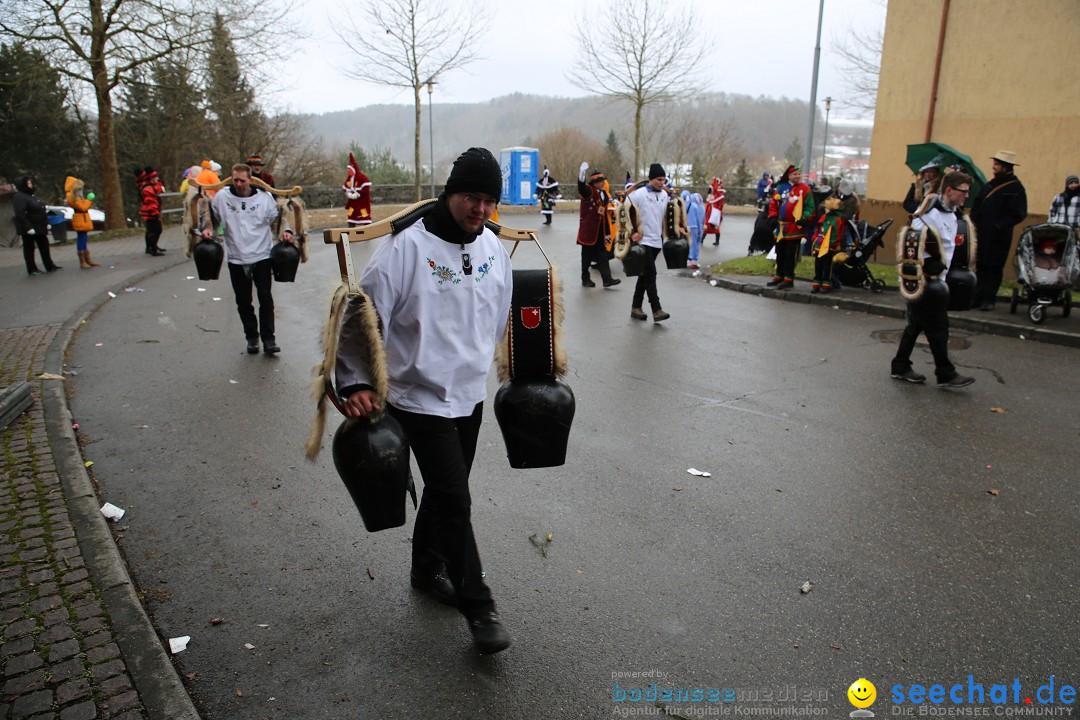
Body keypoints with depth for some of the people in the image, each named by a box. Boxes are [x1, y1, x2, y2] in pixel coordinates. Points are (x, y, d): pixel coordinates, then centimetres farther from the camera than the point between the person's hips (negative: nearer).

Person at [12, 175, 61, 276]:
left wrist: (46, 224, 15)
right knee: (29, 248, 2)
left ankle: (49, 266, 21)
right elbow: (20, 214, -23)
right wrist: (28, 227, -27)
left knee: (44, 246, 13)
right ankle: (32, 270, 9)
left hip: (39, 227, 9)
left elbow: (40, 210, 19)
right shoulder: (19, 197, -15)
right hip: (29, 229, -9)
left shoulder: (30, 195, 14)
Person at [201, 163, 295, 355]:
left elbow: (278, 217, 9)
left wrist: (287, 231, -9)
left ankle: (268, 338, 3)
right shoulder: (222, 197, 0)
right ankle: (252, 337, 22)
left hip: (261, 255, -2)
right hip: (236, 258, 2)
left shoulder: (264, 196, -3)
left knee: (266, 299, -3)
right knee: (243, 302, 9)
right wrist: (207, 229, -2)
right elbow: (212, 217, 15)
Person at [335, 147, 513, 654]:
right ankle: (478, 608, 11)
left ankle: (428, 569, 42)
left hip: (470, 393, 7)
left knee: (444, 492, 20)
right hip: (421, 397, -6)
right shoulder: (407, 246, -18)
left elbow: (502, 315, 17)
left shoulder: (492, 246, 3)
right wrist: (356, 383, -25)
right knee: (454, 500, -4)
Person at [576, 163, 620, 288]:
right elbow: (581, 188, -34)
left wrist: (607, 233, 15)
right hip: (588, 230, -7)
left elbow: (605, 214, 16)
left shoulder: (604, 194, 13)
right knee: (587, 255, 4)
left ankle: (607, 279, 9)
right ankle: (585, 279, 16)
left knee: (602, 255, 7)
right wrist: (582, 173, -52)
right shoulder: (588, 191, -9)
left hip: (600, 231, 7)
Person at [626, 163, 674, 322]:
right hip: (643, 240, -7)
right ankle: (656, 310, -13)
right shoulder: (639, 194, -10)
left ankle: (636, 307, 20)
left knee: (645, 275, 12)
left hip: (657, 240, 7)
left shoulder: (665, 195, 10)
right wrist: (632, 231, -13)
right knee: (650, 273, -13)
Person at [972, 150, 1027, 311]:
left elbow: (1018, 215, -11)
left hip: (999, 237, -6)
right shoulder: (990, 184, 13)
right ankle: (978, 297, 14)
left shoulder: (1016, 188, -6)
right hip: (982, 234, 6)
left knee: (994, 268, 0)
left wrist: (999, 226, -17)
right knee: (981, 267, 8)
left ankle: (988, 300, 5)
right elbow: (976, 205, 15)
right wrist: (974, 224, 2)